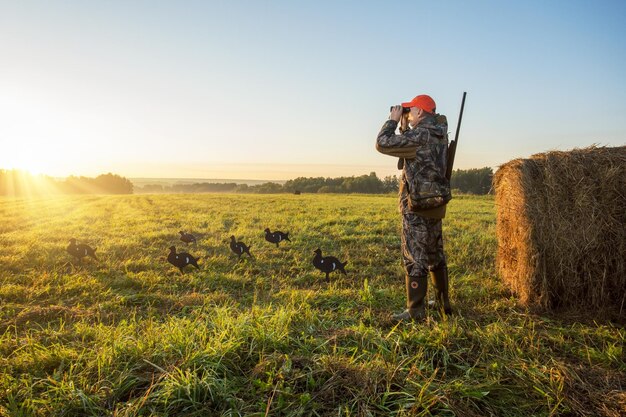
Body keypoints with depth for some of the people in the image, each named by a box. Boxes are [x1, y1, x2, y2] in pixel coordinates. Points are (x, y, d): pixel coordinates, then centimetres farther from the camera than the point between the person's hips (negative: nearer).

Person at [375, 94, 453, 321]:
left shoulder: (420, 136, -18)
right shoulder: (439, 134, 10)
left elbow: (383, 143, -17)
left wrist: (393, 120, -4)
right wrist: (404, 125, 14)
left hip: (417, 207, -9)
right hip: (435, 204, 9)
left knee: (414, 258, -2)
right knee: (436, 255, 18)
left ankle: (416, 311, 5)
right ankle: (443, 303, 31)